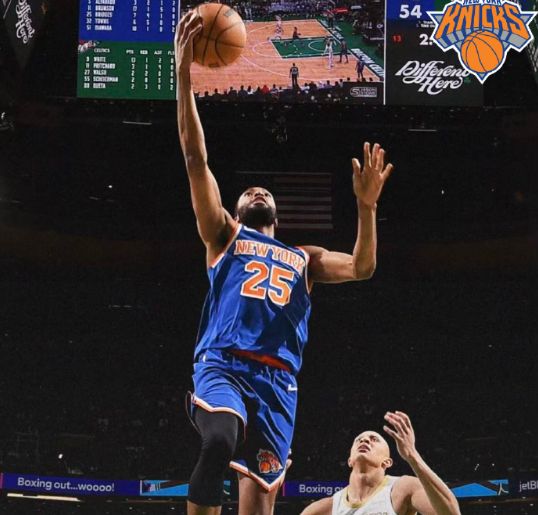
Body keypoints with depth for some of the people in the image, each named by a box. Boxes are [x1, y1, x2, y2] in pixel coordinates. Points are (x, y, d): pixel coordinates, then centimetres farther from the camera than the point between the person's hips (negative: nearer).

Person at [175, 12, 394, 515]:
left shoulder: (303, 258, 30)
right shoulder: (224, 236, 21)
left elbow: (362, 268, 14)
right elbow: (195, 158, 11)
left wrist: (366, 205, 4)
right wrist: (184, 75, 3)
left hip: (278, 380, 3)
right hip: (222, 364, -3)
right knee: (220, 441, -35)